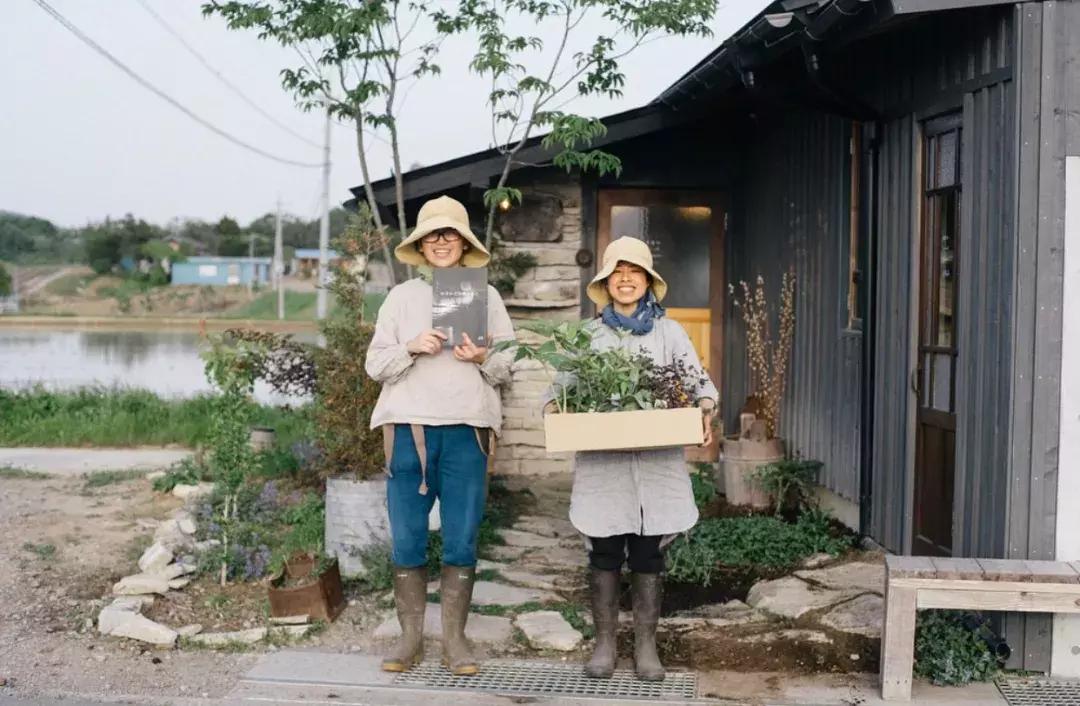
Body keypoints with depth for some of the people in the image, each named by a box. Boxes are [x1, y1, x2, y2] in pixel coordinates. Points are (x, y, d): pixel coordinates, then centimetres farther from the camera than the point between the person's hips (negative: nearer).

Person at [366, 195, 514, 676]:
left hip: (467, 428, 0)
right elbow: (375, 365, 6)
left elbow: (508, 369, 9)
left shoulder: (486, 296, 10)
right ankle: (411, 636, 13)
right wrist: (412, 348, -11)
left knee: (462, 540, 2)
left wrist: (483, 359, -12)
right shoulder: (401, 296, 10)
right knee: (406, 538, 2)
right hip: (409, 426, 0)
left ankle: (455, 638, 11)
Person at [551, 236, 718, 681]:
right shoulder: (588, 335, 7)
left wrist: (706, 410, -17)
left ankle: (646, 645, 18)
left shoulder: (669, 332, 6)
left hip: (656, 462, 0)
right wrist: (553, 410, -15)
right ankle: (604, 643, 18)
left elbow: (700, 383, 4)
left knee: (648, 555, 6)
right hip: (602, 462, 0)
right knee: (604, 553, 5)